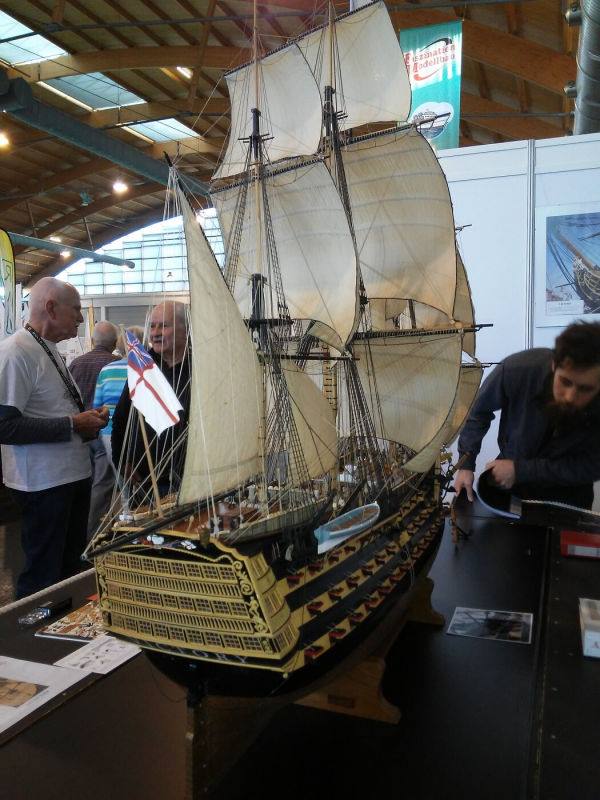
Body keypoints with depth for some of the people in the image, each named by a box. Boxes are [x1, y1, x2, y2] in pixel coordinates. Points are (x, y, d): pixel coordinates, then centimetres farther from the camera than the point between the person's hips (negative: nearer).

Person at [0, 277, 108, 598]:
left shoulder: (50, 349, 12)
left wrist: (88, 420, 5)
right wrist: (73, 424, -20)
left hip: (73, 474, 9)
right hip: (44, 483, -9)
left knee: (71, 565, 20)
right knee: (43, 575, 5)